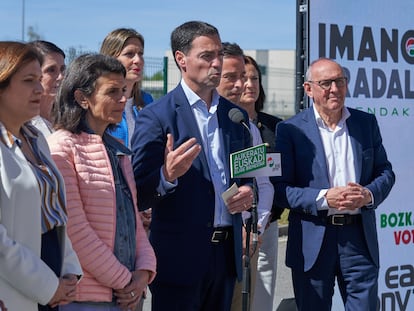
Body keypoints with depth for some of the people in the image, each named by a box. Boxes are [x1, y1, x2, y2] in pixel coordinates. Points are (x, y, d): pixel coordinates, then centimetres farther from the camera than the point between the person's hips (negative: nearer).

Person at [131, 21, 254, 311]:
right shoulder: (156, 116, -7)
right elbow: (139, 196, -10)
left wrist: (248, 192, -1)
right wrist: (167, 176, -30)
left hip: (227, 252, 6)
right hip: (180, 255, -5)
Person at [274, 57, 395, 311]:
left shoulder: (367, 123, 9)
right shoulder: (291, 130, -2)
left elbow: (385, 173, 12)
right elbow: (280, 188, -6)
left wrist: (369, 195, -9)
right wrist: (324, 198, -18)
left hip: (359, 237, 2)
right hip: (312, 244, -2)